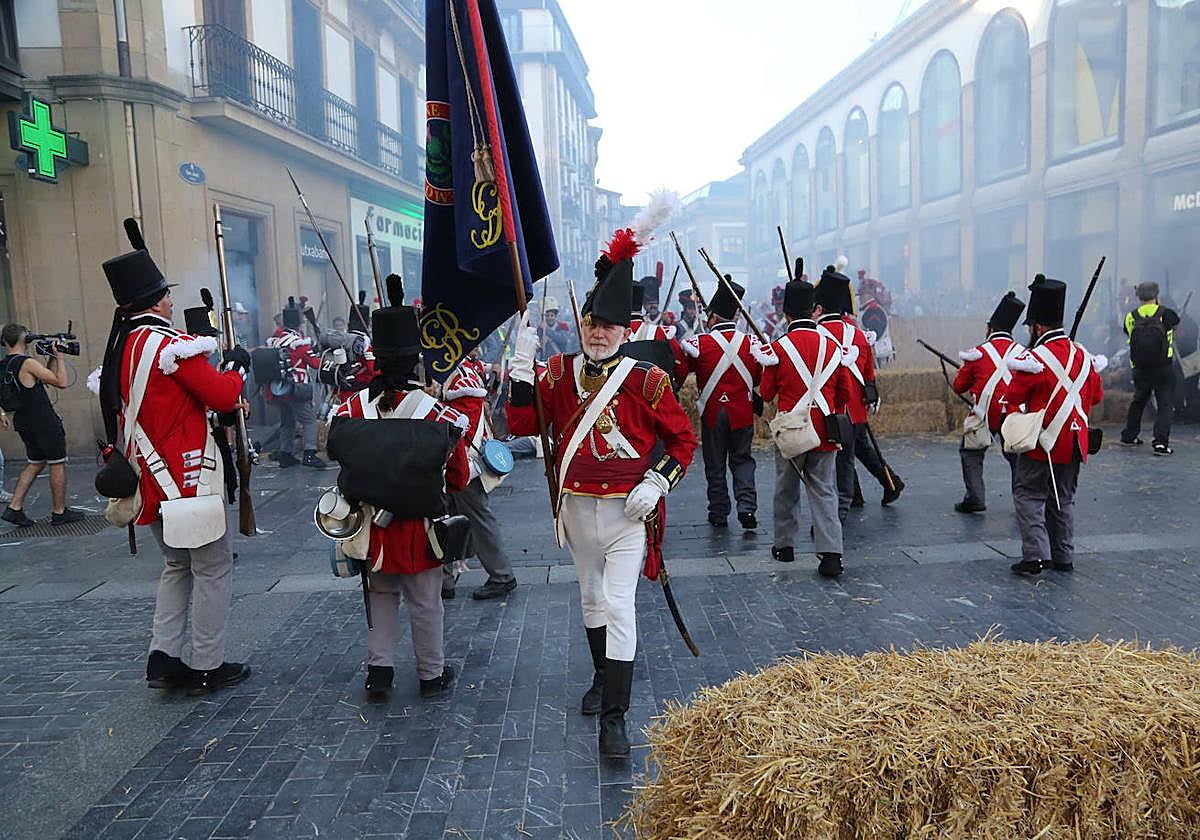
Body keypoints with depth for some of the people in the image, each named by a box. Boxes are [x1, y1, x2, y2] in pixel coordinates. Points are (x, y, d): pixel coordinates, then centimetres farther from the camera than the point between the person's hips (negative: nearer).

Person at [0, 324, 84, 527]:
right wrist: (58, 356, -8)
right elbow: (61, 382, -17)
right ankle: (60, 513, 10)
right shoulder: (27, 363, -18)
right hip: (45, 423, -8)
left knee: (35, 464, 19)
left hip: (24, 423, 8)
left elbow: (45, 378, 15)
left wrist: (50, 358, 11)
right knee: (57, 465, 3)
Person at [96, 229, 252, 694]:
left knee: (178, 564, 21)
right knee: (213, 568, 3)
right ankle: (207, 666, 11)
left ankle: (163, 657, 20)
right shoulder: (172, 344, -17)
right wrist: (236, 365, 2)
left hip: (151, 479, 9)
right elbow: (224, 395, -16)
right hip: (189, 477, -9)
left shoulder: (120, 347, 10)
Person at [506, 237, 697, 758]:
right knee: (591, 598, 20)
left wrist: (656, 484, -14)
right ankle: (604, 678, 42)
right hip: (577, 509, 4)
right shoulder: (560, 374, 0)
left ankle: (614, 716, -2)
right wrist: (522, 367, -15)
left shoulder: (647, 380, -9)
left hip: (628, 511, -4)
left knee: (618, 605, -9)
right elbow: (522, 426, -5)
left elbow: (683, 440, -1)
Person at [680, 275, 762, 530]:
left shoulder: (698, 344, -11)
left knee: (715, 465, 11)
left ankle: (719, 513, 17)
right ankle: (747, 507, -1)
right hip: (743, 413, 2)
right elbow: (762, 377, 5)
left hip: (713, 413, -2)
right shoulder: (751, 343, -2)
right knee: (743, 461, 13)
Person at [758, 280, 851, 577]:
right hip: (824, 432, 2)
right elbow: (845, 394, 7)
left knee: (787, 490, 14)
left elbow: (767, 394, -1)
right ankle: (831, 553, -3)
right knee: (824, 491, 5)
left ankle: (784, 545, 25)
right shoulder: (832, 346, 0)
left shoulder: (778, 348, -10)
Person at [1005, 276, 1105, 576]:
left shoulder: (1033, 359, -16)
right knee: (1063, 499, 15)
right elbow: (1097, 395, 14)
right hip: (1074, 444, 7)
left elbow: (1012, 398, -9)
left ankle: (1035, 555, -9)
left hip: (1042, 442, -6)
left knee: (1028, 495, 1)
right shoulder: (1083, 355, 5)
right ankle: (1064, 557, 20)